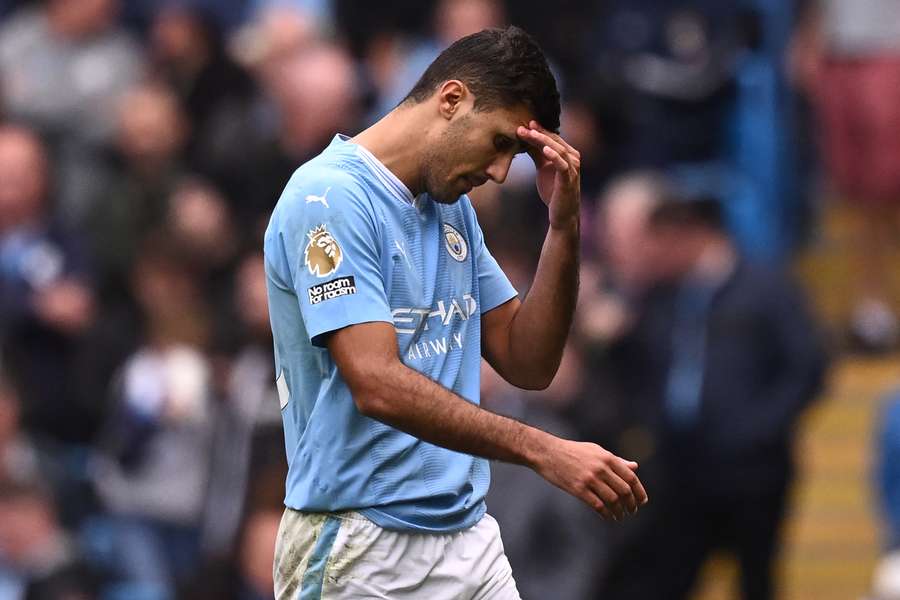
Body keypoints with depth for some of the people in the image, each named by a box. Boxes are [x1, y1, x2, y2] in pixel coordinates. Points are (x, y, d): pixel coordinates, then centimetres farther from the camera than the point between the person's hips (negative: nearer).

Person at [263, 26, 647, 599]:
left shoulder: (455, 212, 13)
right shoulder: (329, 197, -14)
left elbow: (528, 364, 12)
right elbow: (378, 385, -23)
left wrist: (564, 224, 1)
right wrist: (544, 451, -26)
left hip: (470, 537, 8)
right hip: (361, 552, -8)